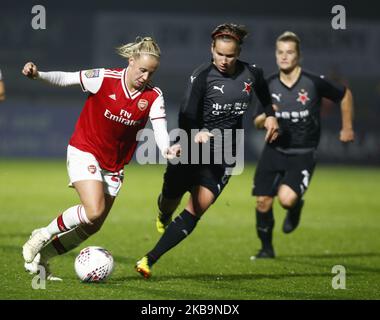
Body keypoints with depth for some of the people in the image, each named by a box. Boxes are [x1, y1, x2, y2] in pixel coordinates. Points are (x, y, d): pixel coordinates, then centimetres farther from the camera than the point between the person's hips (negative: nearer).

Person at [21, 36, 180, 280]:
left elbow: (160, 130, -21)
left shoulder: (154, 97, -9)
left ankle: (39, 259, 24)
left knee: (92, 227, 6)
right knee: (94, 211, -25)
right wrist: (38, 75, -27)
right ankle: (43, 235, -2)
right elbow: (65, 79, -9)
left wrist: (166, 149, -43)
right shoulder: (104, 79, -16)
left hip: (114, 166, 5)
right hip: (84, 152, -5)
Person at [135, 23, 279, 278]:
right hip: (193, 147, -2)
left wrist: (271, 116, 11)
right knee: (170, 202, 8)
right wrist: (196, 133, -40)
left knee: (196, 210, -11)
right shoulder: (202, 76, -14)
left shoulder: (251, 74, -2)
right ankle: (164, 216, 49)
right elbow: (186, 118, -21)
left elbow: (265, 97, 24)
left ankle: (150, 260, -7)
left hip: (224, 154, 2)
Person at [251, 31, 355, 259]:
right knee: (263, 202, 0)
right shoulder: (270, 85, -1)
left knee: (287, 199, -24)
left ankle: (296, 207, 16)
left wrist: (347, 128, 9)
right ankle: (266, 247, 25)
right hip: (274, 151, 4)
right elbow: (257, 123, 6)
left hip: (303, 154, -3)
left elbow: (345, 95, 6)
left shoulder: (314, 83, -12)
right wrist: (266, 117, -17)